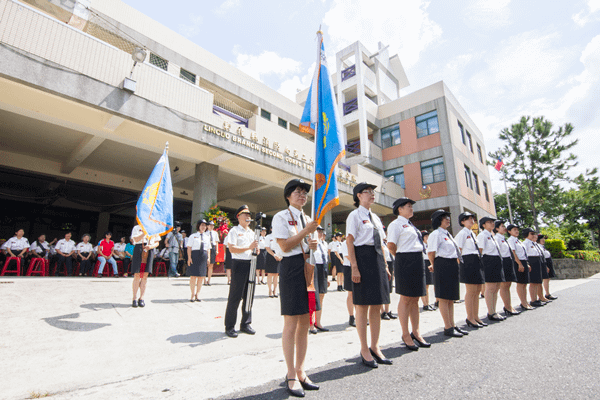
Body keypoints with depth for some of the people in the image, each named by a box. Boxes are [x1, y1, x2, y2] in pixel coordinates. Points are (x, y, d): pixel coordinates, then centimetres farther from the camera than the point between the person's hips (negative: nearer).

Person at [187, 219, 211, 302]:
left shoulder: (207, 237, 16)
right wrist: (189, 257, -10)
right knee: (193, 276, -2)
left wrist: (208, 258, 9)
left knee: (201, 276, 4)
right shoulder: (193, 236, 4)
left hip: (204, 256, 4)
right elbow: (189, 247, -1)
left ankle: (197, 294, 16)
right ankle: (193, 295, 10)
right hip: (194, 255, -4)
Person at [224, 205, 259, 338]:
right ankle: (229, 327, 9)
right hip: (239, 264, -6)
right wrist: (249, 247, -21)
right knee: (235, 296, -2)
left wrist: (256, 249, 1)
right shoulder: (234, 230, -2)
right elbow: (232, 248, -14)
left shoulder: (252, 232, 19)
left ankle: (245, 324, 22)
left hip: (250, 264, 7)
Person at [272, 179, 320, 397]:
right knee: (291, 324, 0)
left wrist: (313, 245, 1)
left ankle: (300, 371, 27)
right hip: (291, 268, -7)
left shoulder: (308, 219, 18)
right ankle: (291, 376, 15)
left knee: (305, 323, 12)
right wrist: (306, 231, -16)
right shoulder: (281, 217, -4)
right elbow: (285, 246, -13)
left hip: (308, 268, 7)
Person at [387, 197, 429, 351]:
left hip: (418, 261, 9)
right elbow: (391, 245, -17)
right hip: (405, 262, -8)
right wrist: (401, 256, -2)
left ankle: (416, 332, 25)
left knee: (415, 299, 14)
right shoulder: (396, 224, -8)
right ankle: (406, 335, 12)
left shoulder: (411, 225, 19)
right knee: (406, 299, 0)